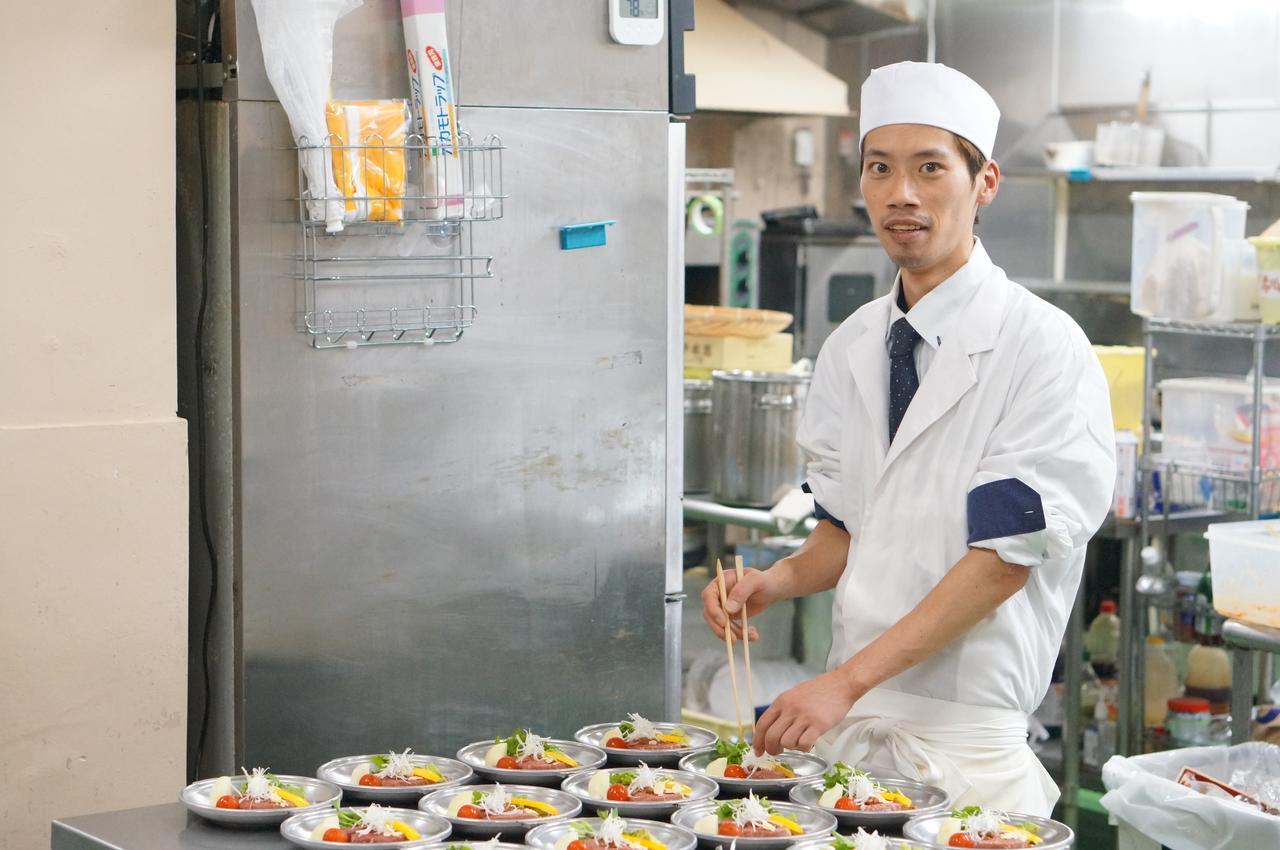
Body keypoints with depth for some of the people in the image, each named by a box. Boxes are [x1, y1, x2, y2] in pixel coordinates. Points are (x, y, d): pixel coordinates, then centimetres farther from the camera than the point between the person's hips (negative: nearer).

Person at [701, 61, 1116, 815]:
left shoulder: (1044, 347, -12)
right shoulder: (851, 349, 9)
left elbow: (1007, 554, -17)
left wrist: (846, 681, -21)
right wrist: (778, 582, -4)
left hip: (968, 738, -6)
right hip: (846, 721, 6)